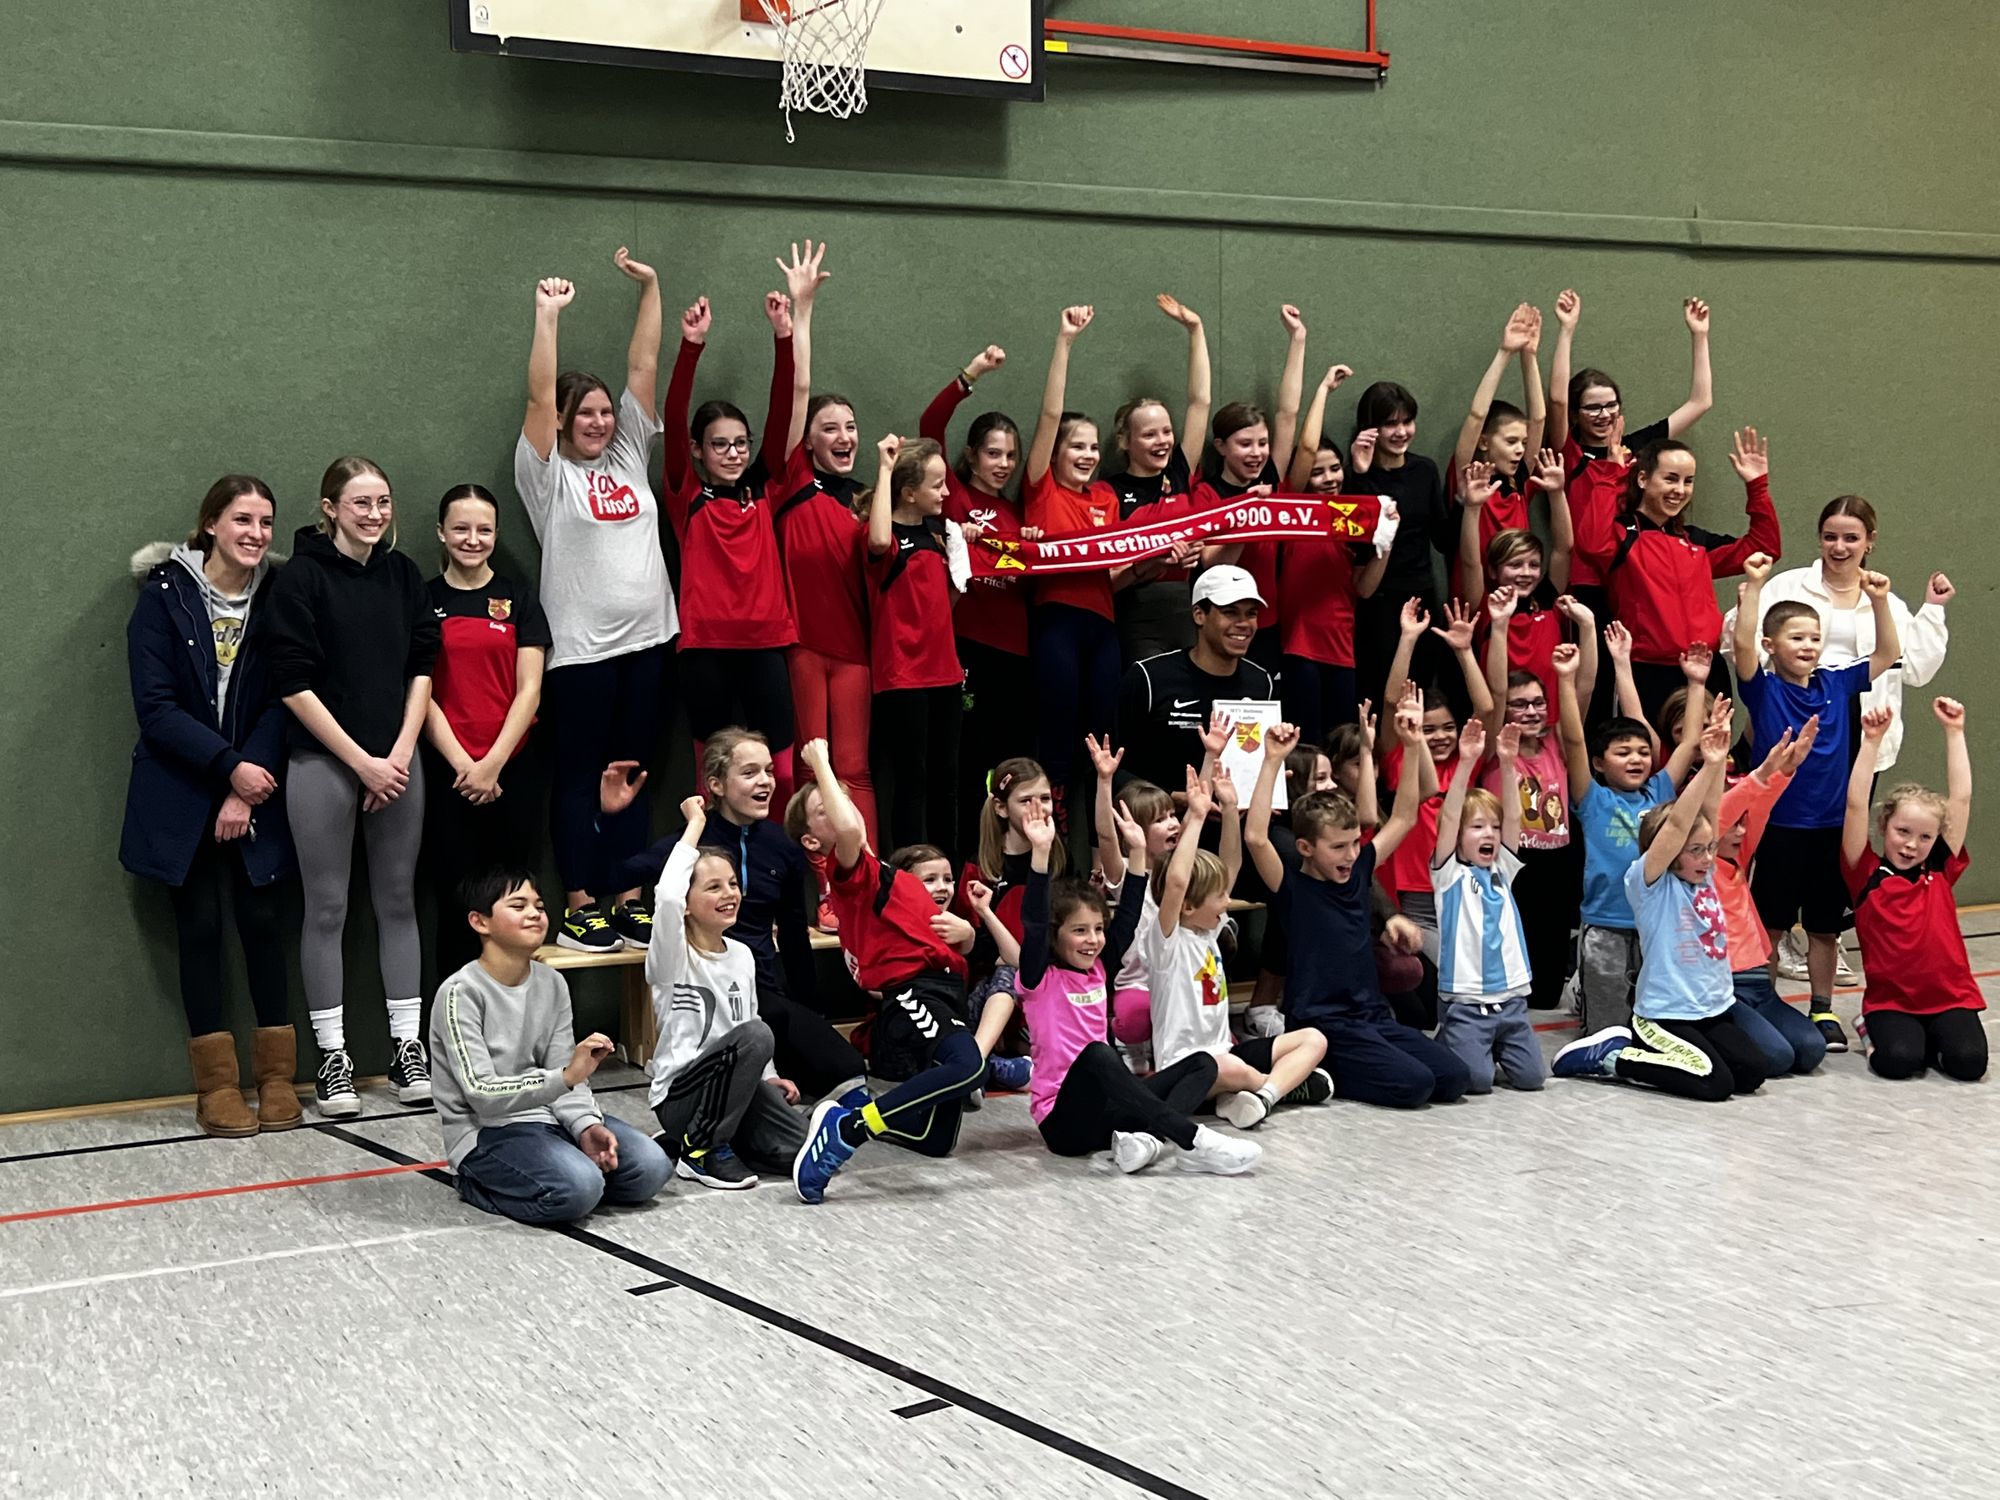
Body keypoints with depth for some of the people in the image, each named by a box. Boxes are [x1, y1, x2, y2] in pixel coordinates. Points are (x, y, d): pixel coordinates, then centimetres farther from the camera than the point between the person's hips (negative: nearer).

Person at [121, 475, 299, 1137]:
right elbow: (155, 707, -10)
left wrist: (248, 791, -13)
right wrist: (229, 767, -17)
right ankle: (216, 1085, 8)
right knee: (200, 925, 2)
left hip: (254, 788, 1)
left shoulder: (277, 597, -1)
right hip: (180, 792, -1)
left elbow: (281, 702, -3)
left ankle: (277, 1077, 9)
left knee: (261, 920, 0)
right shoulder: (164, 595, -6)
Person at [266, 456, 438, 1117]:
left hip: (396, 762, 4)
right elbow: (293, 684, -10)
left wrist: (400, 754, -5)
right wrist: (362, 761, -12)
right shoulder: (300, 577, -6)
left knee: (398, 901, 8)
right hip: (323, 761, -4)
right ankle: (332, 1058, 9)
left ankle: (406, 1048, 15)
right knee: (327, 908, 2)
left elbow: (422, 667, 8)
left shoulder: (403, 574, 8)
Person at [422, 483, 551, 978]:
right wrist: (463, 764, -9)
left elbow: (529, 690, 1)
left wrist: (493, 763, -9)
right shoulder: (424, 600, 5)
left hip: (514, 767, 1)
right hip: (448, 771, 0)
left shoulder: (518, 597, 6)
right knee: (456, 897, 1)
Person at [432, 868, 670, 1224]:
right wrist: (566, 1077, -34)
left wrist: (586, 1123, -17)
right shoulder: (460, 993, -15)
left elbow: (565, 1072, 4)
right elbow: (482, 1095, -22)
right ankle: (480, 1185, -3)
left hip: (547, 1115, 7)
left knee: (651, 1168, -9)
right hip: (487, 1132, -7)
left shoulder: (552, 984, 7)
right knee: (578, 1189, -31)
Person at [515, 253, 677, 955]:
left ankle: (628, 901, 15)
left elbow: (644, 368, 7)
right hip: (580, 648, -5)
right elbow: (541, 396, -13)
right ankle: (579, 907, 6)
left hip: (646, 639, 5)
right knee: (579, 777, 1)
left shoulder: (629, 455, 11)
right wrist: (547, 316, -16)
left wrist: (651, 288, 4)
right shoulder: (548, 473, -2)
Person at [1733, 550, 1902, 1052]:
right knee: (1769, 924, 6)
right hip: (1780, 826, -3)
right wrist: (1754, 585, -28)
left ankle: (1823, 1011, 24)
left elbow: (1888, 654, 8)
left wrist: (1879, 601, -3)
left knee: (1825, 926, 13)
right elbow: (1743, 644, -22)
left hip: (1832, 825, 4)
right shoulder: (1763, 688, -6)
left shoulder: (1837, 684, 5)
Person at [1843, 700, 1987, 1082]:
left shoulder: (1940, 871, 6)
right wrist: (1872, 740, -17)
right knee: (1899, 1059, -27)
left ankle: (1930, 1039, 10)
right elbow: (1856, 805, -13)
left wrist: (1954, 732, 2)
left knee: (1968, 1060, -21)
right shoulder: (1867, 875, -3)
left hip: (1950, 996, 3)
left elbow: (1961, 797, 4)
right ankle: (1878, 1035, 6)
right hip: (1890, 999, -3)